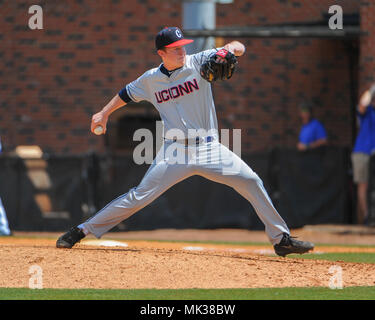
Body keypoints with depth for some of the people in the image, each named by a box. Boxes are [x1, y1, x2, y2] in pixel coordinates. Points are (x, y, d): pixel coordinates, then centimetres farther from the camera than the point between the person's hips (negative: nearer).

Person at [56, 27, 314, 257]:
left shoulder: (199, 63, -2)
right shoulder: (150, 80, 4)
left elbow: (239, 48, -10)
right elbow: (127, 94, 24)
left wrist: (230, 49, -31)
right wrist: (104, 113, 21)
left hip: (209, 148, 0)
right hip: (176, 151, 0)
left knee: (251, 181, -13)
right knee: (141, 196, -10)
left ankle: (281, 239, -3)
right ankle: (82, 231, -2)